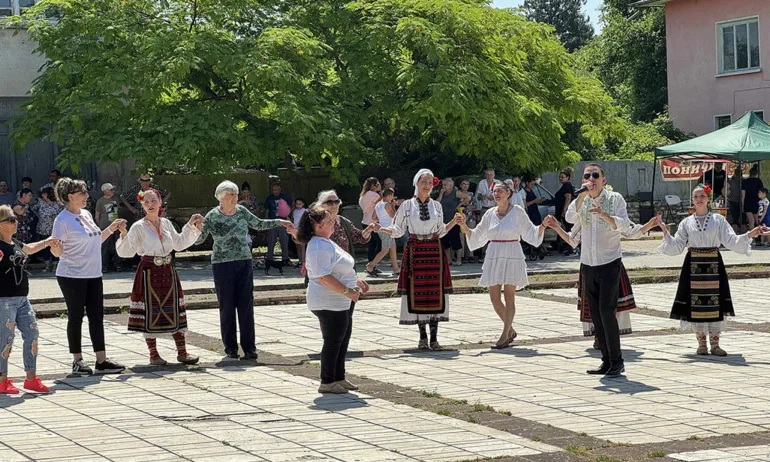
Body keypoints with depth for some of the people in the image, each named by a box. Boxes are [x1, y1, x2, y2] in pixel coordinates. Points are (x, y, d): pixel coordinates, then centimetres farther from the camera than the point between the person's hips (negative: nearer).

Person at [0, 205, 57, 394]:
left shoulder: (15, 244, 14)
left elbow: (29, 249, 36)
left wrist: (45, 242, 40)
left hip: (22, 299, 9)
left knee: (31, 334, 7)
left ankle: (31, 378, 15)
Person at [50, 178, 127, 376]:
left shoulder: (86, 214, 11)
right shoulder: (63, 220, -12)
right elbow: (56, 251, -13)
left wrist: (111, 229, 15)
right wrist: (54, 246, -34)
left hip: (93, 274, 7)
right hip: (72, 276, -7)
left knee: (97, 316, 6)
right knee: (76, 317, 0)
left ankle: (101, 360, 9)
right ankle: (77, 361, 10)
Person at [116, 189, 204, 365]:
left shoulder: (166, 224, 8)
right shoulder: (139, 227, -7)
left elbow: (179, 244, 20)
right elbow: (127, 252, -13)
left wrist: (191, 226, 15)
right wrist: (124, 235, -29)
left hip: (168, 272, 5)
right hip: (149, 272, -5)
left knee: (175, 311, 6)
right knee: (150, 313, 0)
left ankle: (182, 352, 13)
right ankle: (153, 354, 10)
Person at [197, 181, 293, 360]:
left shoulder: (242, 211, 4)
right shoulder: (212, 217, -7)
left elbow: (258, 224, 19)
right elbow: (199, 239, -3)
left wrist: (279, 222, 13)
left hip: (244, 263, 3)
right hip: (222, 265, -3)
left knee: (246, 306, -1)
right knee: (227, 307, 2)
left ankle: (249, 348, 2)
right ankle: (230, 347, 12)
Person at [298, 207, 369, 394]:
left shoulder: (326, 243, 14)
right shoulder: (319, 248, -21)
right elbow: (324, 277, -28)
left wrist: (355, 281, 22)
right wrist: (347, 291, -25)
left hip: (341, 302, 11)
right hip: (329, 304, -11)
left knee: (343, 339, 15)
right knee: (333, 341, -4)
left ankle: (339, 378, 24)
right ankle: (327, 382, 3)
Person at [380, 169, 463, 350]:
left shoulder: (437, 206, 10)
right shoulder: (407, 206, 3)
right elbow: (398, 230, 4)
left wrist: (454, 221, 6)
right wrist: (381, 228, -13)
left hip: (434, 252, 2)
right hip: (415, 252, -2)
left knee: (435, 292, -2)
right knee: (416, 293, -2)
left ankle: (434, 338, 0)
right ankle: (423, 337, 8)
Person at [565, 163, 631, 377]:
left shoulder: (615, 199, -3)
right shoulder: (581, 200, 7)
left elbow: (624, 225, -15)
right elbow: (570, 218, -11)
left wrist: (604, 215, -30)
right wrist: (583, 194, -19)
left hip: (609, 263, -5)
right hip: (588, 264, 5)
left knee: (606, 311, -13)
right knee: (595, 314, 6)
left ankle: (616, 361, -5)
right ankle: (607, 361, 13)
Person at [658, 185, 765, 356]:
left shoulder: (718, 220, 4)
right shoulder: (686, 222, 8)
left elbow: (731, 241, -2)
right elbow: (676, 246, 7)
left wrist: (750, 235, -15)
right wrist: (665, 231, -4)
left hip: (713, 265, -1)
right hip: (693, 265, 1)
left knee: (715, 303, -2)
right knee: (696, 303, 0)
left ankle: (715, 344, 6)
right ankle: (701, 343, 12)